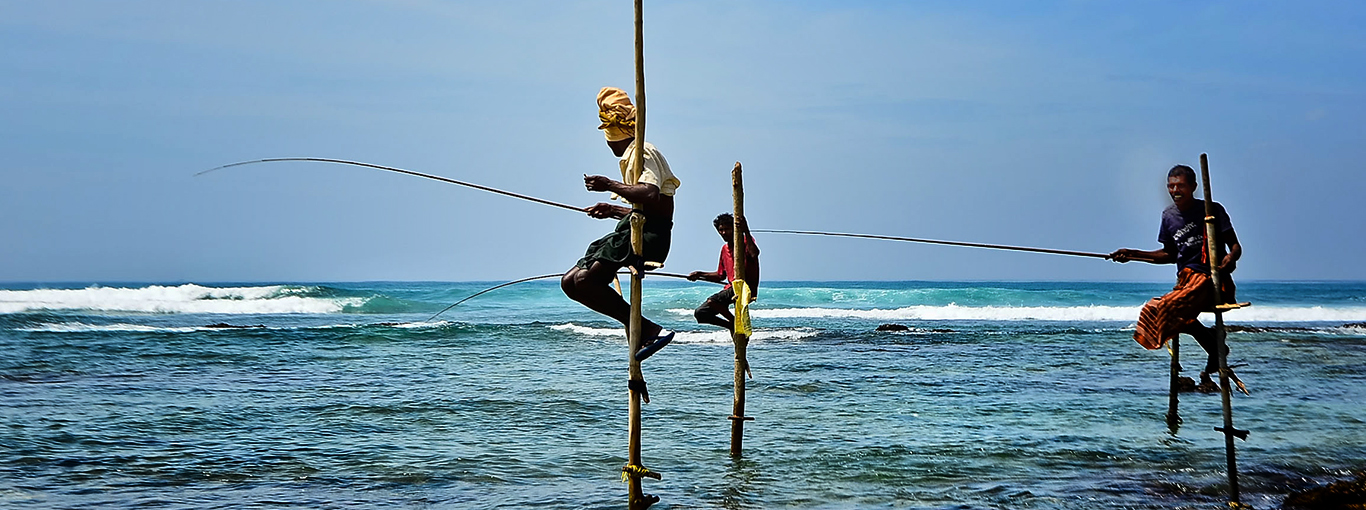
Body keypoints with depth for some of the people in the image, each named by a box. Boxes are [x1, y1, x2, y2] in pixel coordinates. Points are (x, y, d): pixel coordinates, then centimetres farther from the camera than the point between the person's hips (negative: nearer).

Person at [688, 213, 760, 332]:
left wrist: (746, 232, -32)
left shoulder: (746, 241, -4)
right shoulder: (725, 249, 17)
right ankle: (732, 325, 12)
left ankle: (735, 322, -7)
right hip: (731, 288, 8)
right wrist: (699, 274, 22)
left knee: (711, 301, -29)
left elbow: (754, 254, -29)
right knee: (699, 313, -1)